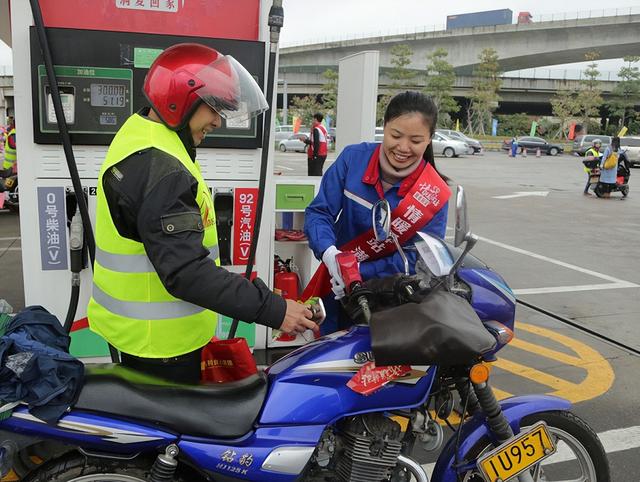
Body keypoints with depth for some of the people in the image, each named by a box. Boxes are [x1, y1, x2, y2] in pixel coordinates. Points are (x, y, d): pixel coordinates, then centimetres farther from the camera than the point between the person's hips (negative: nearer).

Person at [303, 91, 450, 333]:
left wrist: (360, 273, -30)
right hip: (335, 289, 2)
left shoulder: (434, 194, -17)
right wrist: (328, 251, -32)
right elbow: (319, 212, -12)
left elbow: (417, 258, -19)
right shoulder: (353, 158, -12)